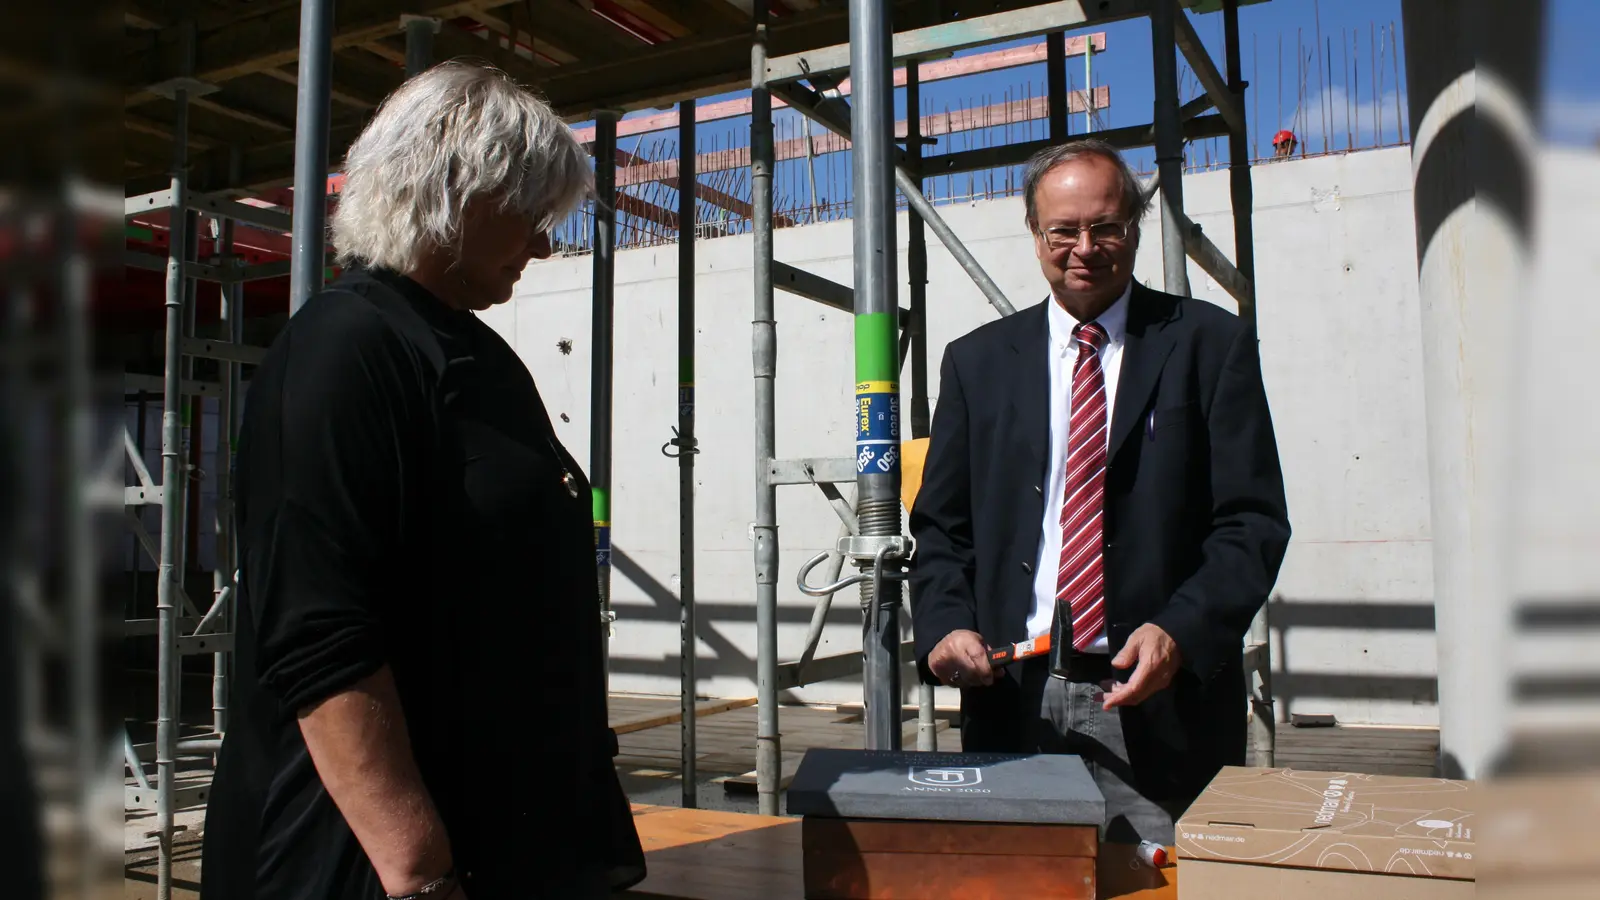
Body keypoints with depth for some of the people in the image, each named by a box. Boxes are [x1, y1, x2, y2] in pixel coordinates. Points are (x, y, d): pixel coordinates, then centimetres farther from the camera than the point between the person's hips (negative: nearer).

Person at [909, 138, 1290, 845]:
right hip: (1013, 700, 2)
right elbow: (942, 525, 12)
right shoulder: (977, 361, 11)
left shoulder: (1210, 344, 4)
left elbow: (1253, 520, -2)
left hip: (1161, 705, -2)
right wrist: (946, 625, -6)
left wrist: (1180, 633, -16)